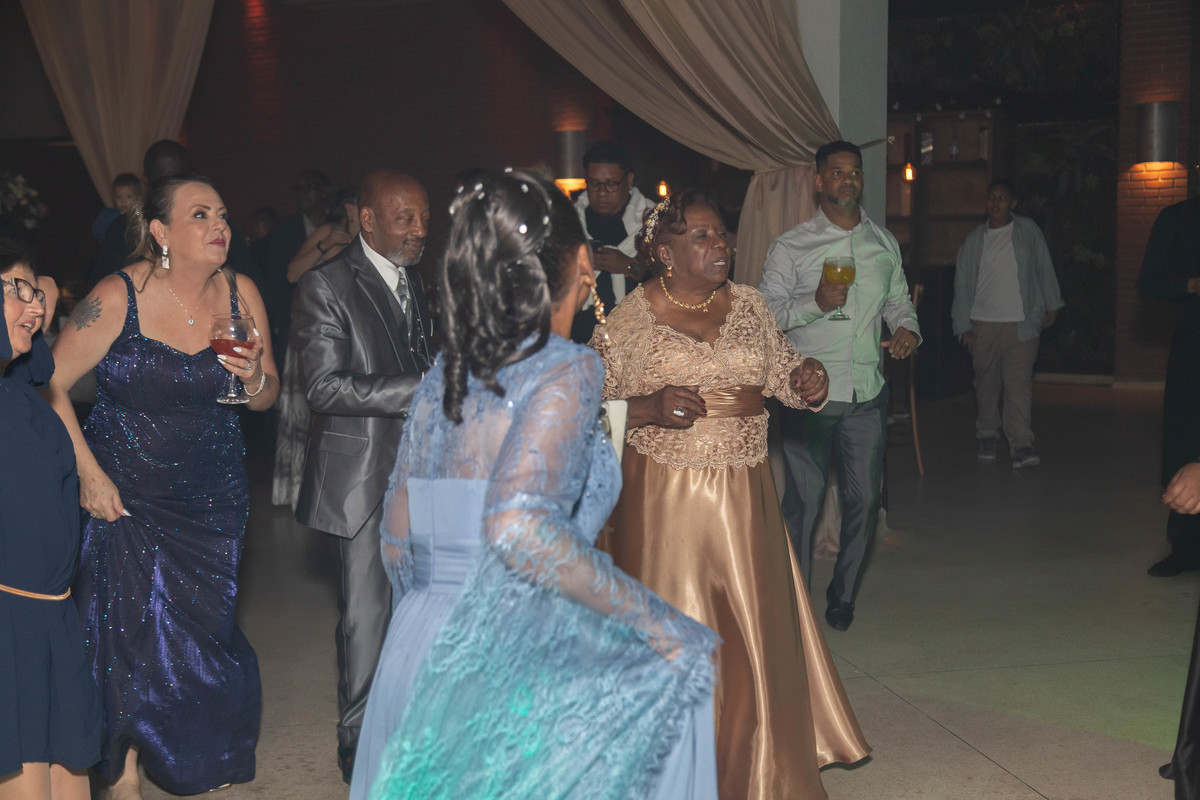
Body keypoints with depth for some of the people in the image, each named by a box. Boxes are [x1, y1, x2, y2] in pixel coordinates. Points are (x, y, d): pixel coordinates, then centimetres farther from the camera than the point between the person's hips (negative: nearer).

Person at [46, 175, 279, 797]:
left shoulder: (240, 294, -3)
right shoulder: (119, 296, -14)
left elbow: (267, 399, 7)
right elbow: (50, 385, -10)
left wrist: (254, 377, -16)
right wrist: (88, 472, -13)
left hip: (212, 499, 3)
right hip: (123, 494, -3)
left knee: (201, 630, 7)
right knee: (125, 632, 1)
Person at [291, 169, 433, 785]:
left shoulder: (422, 282, 11)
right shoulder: (325, 286, -11)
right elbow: (324, 386, -19)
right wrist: (421, 387, -23)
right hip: (365, 472, -6)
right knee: (366, 611, -1)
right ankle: (359, 737, 15)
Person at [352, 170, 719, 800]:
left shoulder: (442, 377, 8)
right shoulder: (567, 370, -11)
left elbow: (396, 541, 12)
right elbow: (518, 527, -26)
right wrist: (651, 619, -20)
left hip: (417, 649, 8)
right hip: (512, 664, -7)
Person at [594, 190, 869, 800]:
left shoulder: (747, 305, 7)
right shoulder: (630, 319, -6)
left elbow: (782, 369, 13)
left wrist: (807, 381, -9)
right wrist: (648, 409, -22)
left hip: (744, 497, 4)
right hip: (666, 498, -4)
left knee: (759, 630, 8)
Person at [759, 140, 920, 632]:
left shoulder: (884, 244, 13)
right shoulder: (791, 247, 0)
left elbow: (898, 301, 22)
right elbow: (766, 312, -3)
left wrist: (907, 329, 1)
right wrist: (815, 304, -18)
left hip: (868, 392, 4)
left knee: (865, 500, 7)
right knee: (803, 501, -1)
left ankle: (842, 598, 25)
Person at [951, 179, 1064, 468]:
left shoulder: (1028, 231, 5)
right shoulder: (974, 240, 6)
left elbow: (1044, 268, 13)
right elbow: (962, 285, 7)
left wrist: (1051, 305, 13)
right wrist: (964, 327, 2)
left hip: (1021, 323, -1)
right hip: (983, 323, 2)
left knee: (1019, 384, -10)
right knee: (987, 383, 8)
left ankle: (1021, 444, -13)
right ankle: (986, 434, 26)